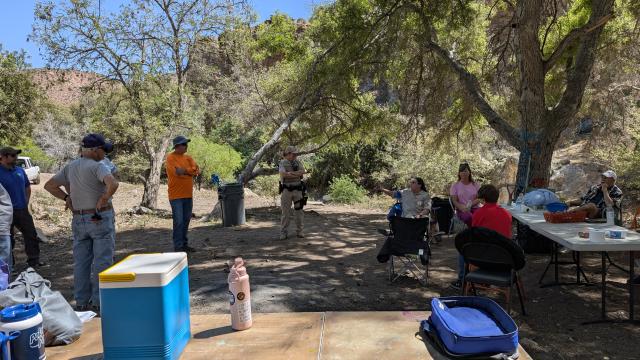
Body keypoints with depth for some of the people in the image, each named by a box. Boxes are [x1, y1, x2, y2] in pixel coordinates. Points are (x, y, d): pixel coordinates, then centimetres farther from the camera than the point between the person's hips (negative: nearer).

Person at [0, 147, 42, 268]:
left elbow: (27, 188, 20)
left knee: (31, 235, 8)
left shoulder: (20, 170, 8)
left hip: (23, 210, 6)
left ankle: (34, 260, 19)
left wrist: (26, 203, 12)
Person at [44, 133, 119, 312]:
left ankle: (82, 302, 20)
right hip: (101, 219, -7)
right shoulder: (97, 166, -14)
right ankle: (99, 302, 3)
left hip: (79, 220, 7)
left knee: (81, 262, 12)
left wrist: (66, 197, 10)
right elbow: (113, 184, -32)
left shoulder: (69, 167, 9)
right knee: (102, 262, 0)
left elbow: (49, 185, 16)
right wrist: (103, 200, -19)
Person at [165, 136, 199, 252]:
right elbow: (178, 172, -19)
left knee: (186, 220, 11)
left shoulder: (188, 158, 12)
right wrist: (190, 172, -5)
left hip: (188, 195, 7)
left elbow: (196, 170, 0)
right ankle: (178, 246, 0)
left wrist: (184, 170, -12)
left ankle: (184, 244, 20)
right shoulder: (170, 158, -7)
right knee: (178, 221, -6)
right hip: (176, 195, -7)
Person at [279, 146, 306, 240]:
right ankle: (283, 233, 8)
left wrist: (290, 173, -19)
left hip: (297, 189, 3)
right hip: (286, 190, -3)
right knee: (286, 212, 1)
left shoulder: (298, 162, 8)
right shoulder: (282, 163, -3)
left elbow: (302, 172, -9)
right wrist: (297, 174, -15)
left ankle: (299, 231, 15)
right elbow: (283, 174, -20)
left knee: (299, 210, 6)